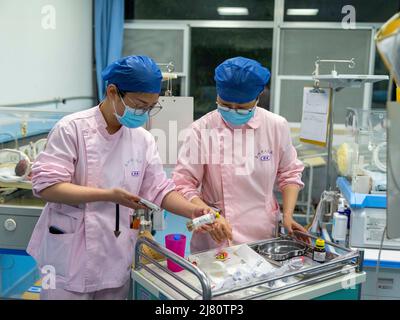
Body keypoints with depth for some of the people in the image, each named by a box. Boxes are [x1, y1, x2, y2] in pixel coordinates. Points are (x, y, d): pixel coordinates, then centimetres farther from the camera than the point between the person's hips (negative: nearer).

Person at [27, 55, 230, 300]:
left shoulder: (144, 139, 3)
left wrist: (193, 211, -12)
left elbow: (159, 189, 5)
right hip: (71, 257, -4)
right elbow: (46, 186, -16)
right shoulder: (72, 128, -12)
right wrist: (107, 195, -25)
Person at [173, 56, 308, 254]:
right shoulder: (202, 130, -11)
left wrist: (287, 215, -3)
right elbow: (184, 184, -9)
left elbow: (289, 174, 10)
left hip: (263, 237, 2)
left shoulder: (276, 126, -3)